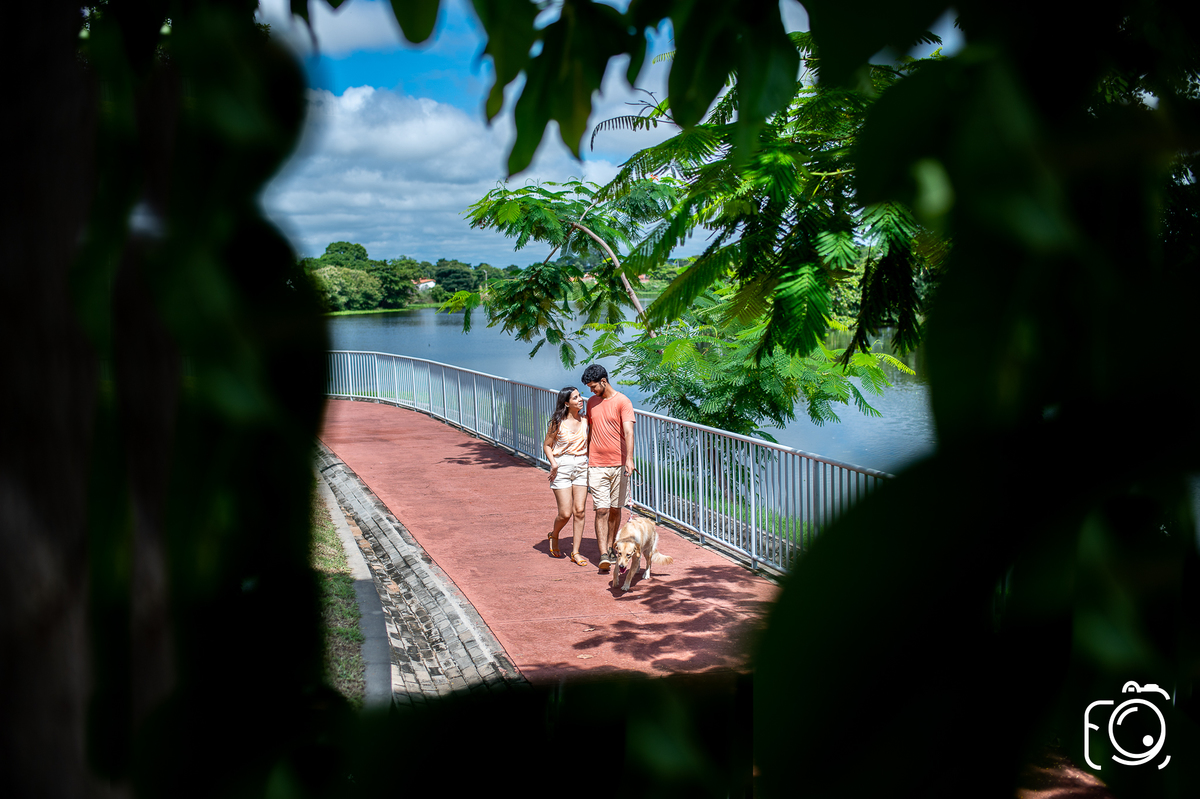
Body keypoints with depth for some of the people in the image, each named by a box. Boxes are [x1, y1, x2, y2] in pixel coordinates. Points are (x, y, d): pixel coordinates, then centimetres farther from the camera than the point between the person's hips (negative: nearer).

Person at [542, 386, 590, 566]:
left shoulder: (585, 422, 5)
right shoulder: (557, 423, -6)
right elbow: (547, 445, 1)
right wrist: (553, 463, -13)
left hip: (581, 467, 4)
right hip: (562, 469, -4)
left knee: (579, 511, -1)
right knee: (565, 513, -6)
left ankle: (575, 552, 7)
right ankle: (554, 536, 26)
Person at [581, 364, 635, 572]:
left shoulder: (622, 402, -6)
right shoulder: (591, 402, 10)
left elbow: (628, 432, -17)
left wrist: (629, 459, -28)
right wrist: (586, 457, 19)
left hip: (618, 464, -2)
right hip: (597, 465, 2)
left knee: (615, 509, 9)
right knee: (601, 510, -7)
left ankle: (611, 548, 24)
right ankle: (604, 555, -12)